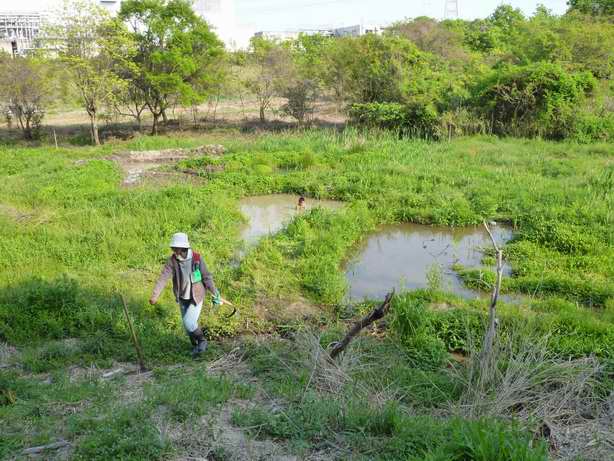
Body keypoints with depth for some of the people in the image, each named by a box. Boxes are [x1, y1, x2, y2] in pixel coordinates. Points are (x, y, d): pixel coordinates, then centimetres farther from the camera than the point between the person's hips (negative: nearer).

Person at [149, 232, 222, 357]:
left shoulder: (197, 258, -21)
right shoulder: (172, 260, -15)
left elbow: (207, 277, -13)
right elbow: (163, 278, -26)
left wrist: (216, 295, -8)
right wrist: (154, 295, -39)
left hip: (196, 297, -4)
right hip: (182, 298, 4)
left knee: (189, 322, -14)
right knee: (188, 324, 14)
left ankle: (201, 341, 12)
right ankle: (197, 346, 39)